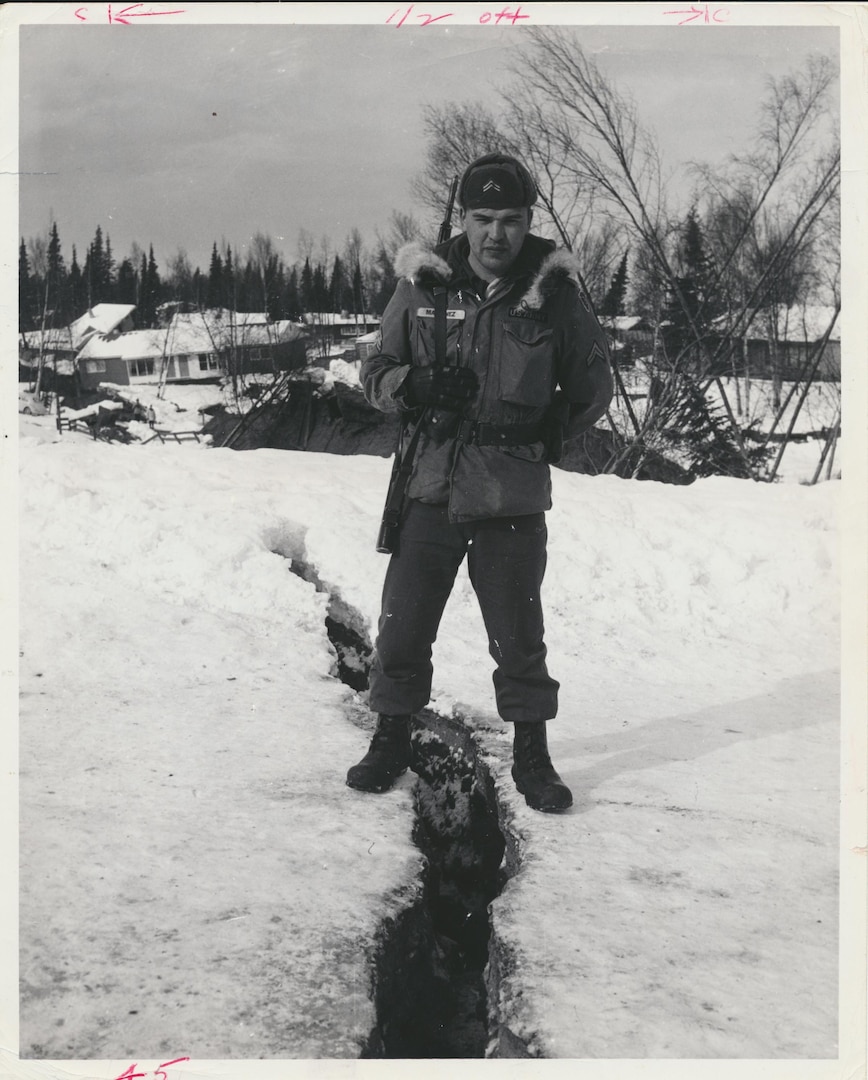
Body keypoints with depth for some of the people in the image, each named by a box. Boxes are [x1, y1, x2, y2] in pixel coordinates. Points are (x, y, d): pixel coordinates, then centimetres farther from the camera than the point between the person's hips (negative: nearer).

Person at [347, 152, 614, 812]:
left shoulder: (555, 289, -1)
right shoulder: (423, 284, 2)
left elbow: (592, 386, 11)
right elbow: (376, 372, 8)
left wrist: (549, 433, -1)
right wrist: (413, 384, -12)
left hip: (514, 497, -1)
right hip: (433, 486, 2)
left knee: (519, 639, 6)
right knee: (402, 627, 5)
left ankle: (532, 758, 24)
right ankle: (392, 742, 25)